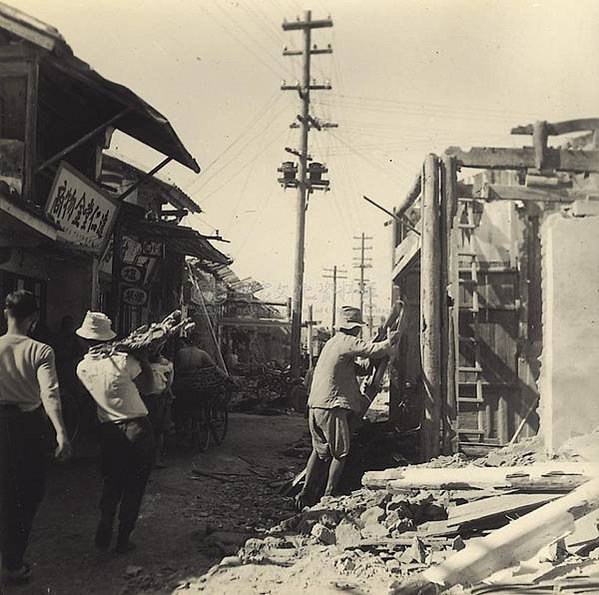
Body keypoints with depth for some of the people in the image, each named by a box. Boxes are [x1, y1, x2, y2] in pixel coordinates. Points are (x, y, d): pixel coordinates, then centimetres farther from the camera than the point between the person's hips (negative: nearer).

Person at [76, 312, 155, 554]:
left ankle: (104, 534, 17)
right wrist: (143, 359, 5)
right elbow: (146, 387, -3)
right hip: (137, 429, -3)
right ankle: (123, 540, 13)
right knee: (133, 487, 8)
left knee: (111, 484, 20)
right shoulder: (123, 360, -15)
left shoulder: (83, 367, -2)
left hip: (109, 431, 3)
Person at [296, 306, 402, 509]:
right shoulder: (347, 342, -8)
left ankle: (306, 494, 13)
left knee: (320, 451, 16)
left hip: (315, 406, 9)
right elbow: (376, 350, -15)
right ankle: (328, 496, 1)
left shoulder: (332, 342, 21)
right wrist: (390, 341, 3)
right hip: (332, 406, -9)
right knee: (340, 453, 1)